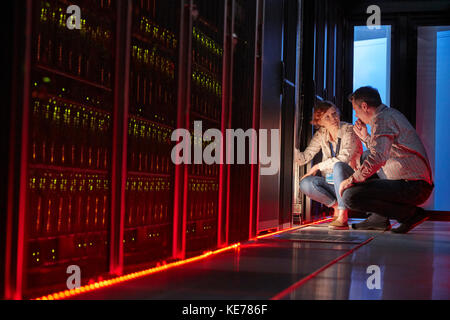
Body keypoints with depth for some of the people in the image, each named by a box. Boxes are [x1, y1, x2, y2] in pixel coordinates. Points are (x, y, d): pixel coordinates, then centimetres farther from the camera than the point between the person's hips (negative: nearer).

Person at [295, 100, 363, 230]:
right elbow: (303, 159, -2)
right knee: (305, 184, -21)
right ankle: (336, 206, 0)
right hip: (331, 183, 4)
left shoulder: (348, 130, -11)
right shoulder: (321, 134, 3)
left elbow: (344, 158, -23)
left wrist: (318, 167, -16)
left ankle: (342, 215, -29)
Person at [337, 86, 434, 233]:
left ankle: (410, 213, -10)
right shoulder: (391, 114, 21)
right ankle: (379, 218, 19)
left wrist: (350, 180, -16)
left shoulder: (382, 118, -12)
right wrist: (365, 137, 24)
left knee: (349, 196, -19)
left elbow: (378, 158, -26)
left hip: (413, 187, -11)